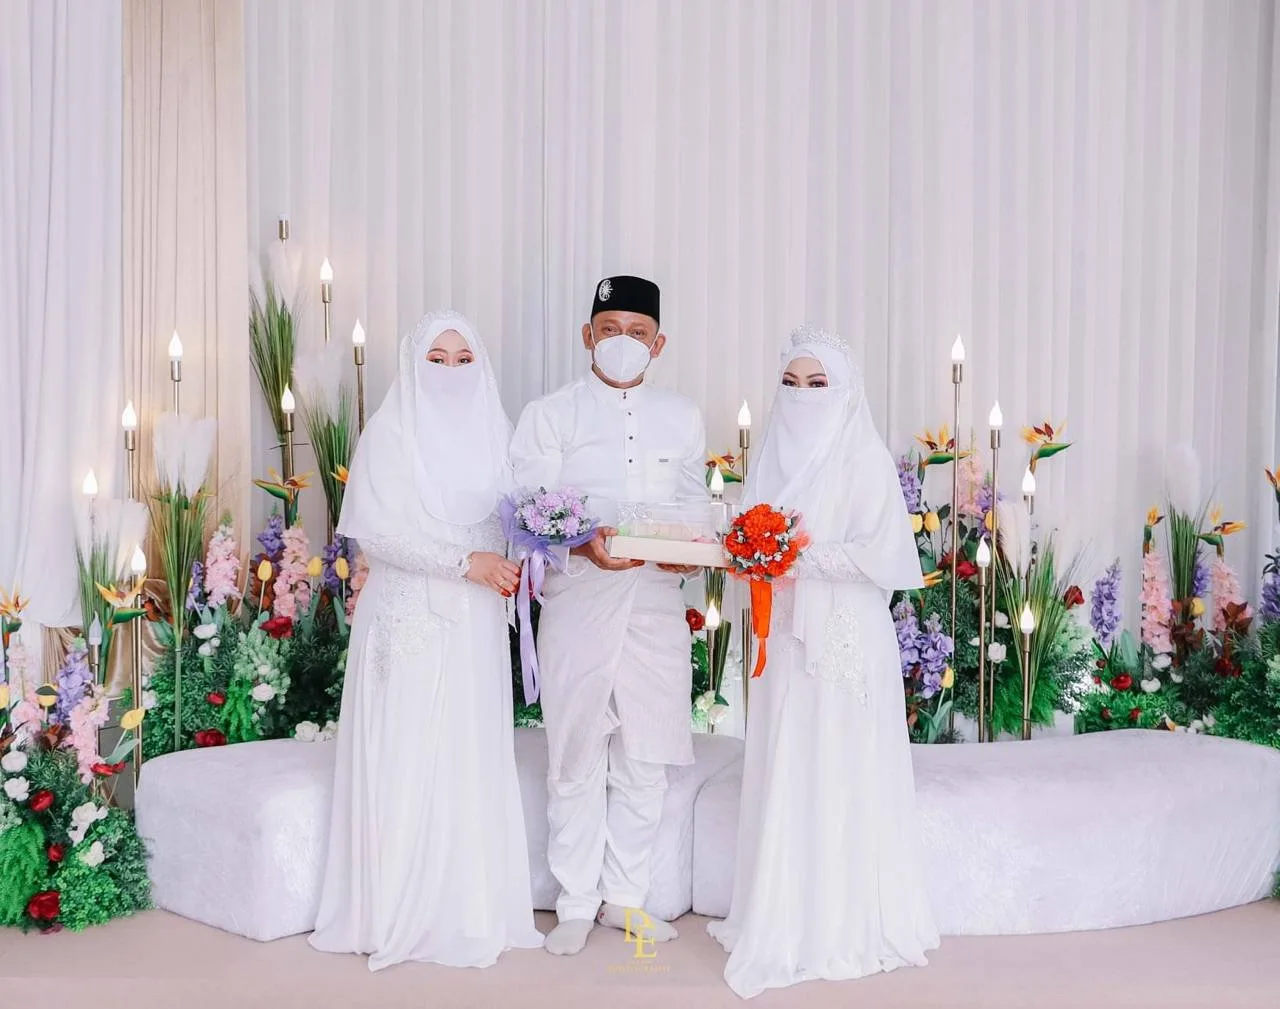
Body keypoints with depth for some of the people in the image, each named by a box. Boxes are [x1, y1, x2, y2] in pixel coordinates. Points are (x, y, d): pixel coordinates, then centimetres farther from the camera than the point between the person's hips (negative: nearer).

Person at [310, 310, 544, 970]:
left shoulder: (494, 431, 10)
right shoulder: (390, 432, -4)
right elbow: (376, 532, -12)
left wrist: (512, 564, -9)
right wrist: (464, 560, -17)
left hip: (474, 621, 4)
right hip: (409, 618, -4)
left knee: (472, 760, 6)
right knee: (404, 761, 0)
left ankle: (469, 908, 16)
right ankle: (397, 914, 10)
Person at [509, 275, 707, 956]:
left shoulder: (682, 418, 14)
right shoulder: (549, 415, 3)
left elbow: (695, 506, 15)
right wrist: (584, 543, -25)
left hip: (657, 605, 3)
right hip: (577, 605, -3)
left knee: (646, 761, 8)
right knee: (576, 760, 4)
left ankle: (624, 897, 24)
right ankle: (576, 905, 18)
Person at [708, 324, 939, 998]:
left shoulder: (864, 457, -7)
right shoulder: (778, 455, 12)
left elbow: (881, 554, -14)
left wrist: (802, 560, -16)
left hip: (846, 639, -6)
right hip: (786, 636, 6)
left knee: (842, 779, 0)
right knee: (784, 778, 8)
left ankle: (846, 925, 12)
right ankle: (786, 920, 19)